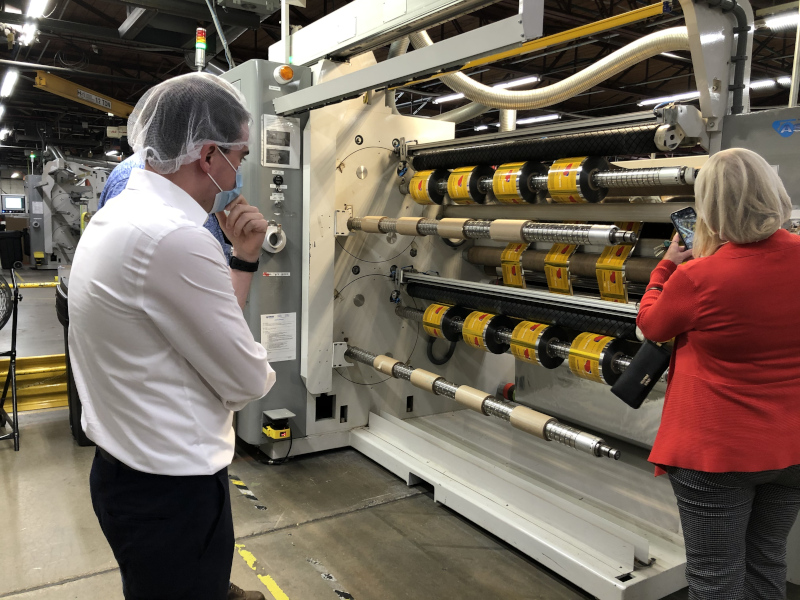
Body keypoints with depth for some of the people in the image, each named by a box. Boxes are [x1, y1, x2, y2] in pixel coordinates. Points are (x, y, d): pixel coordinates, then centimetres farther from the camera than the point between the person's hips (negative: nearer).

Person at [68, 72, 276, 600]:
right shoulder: (175, 237, -28)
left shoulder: (119, 215, 5)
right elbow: (246, 381, -19)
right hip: (170, 489, -9)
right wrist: (260, 372, 2)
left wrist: (245, 258, 0)